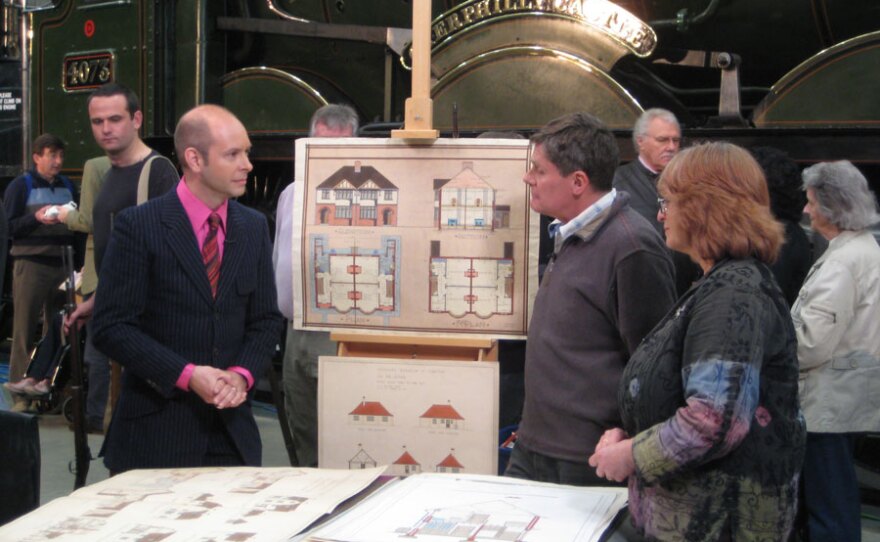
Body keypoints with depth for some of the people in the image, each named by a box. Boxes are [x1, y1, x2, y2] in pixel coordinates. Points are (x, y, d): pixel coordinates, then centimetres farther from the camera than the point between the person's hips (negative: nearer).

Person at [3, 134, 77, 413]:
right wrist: (36, 218, -17)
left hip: (62, 264, 5)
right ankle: (19, 392, -2)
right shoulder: (21, 185, 2)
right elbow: (9, 227, -4)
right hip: (31, 264, -5)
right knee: (25, 329, -4)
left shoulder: (68, 186, 16)